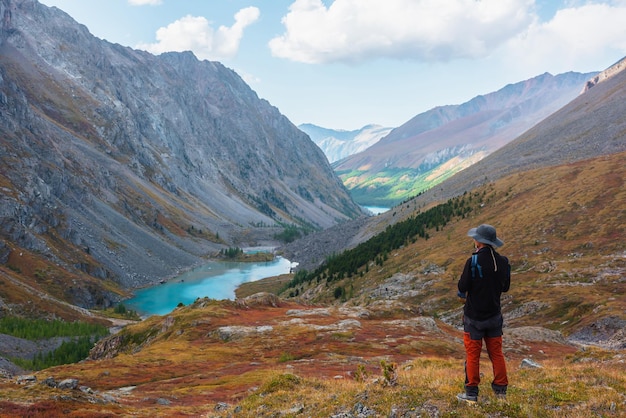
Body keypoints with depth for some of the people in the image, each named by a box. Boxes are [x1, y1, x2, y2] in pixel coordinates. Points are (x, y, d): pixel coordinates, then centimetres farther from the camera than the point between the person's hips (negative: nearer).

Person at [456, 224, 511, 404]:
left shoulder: (473, 261, -20)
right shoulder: (503, 261, -4)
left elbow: (462, 287, -17)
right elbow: (505, 287, 8)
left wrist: (462, 292, 4)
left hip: (474, 316, -4)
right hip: (494, 315, 5)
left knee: (472, 354, 5)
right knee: (496, 353, 15)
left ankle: (471, 393, 11)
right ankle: (501, 390, 22)